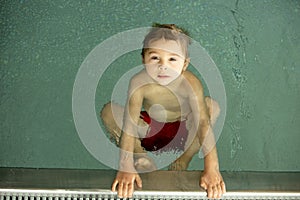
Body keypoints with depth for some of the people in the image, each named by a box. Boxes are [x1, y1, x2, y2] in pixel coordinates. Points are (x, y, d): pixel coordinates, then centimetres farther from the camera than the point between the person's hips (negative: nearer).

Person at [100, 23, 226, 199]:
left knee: (212, 106, -26)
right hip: (149, 130, 0)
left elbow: (203, 123, -36)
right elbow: (129, 124, -33)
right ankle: (141, 157, -9)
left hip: (183, 131, 0)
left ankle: (184, 160, -13)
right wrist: (126, 167, -39)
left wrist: (212, 169, -43)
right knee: (108, 112, -21)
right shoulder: (139, 82, -30)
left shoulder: (190, 83, -31)